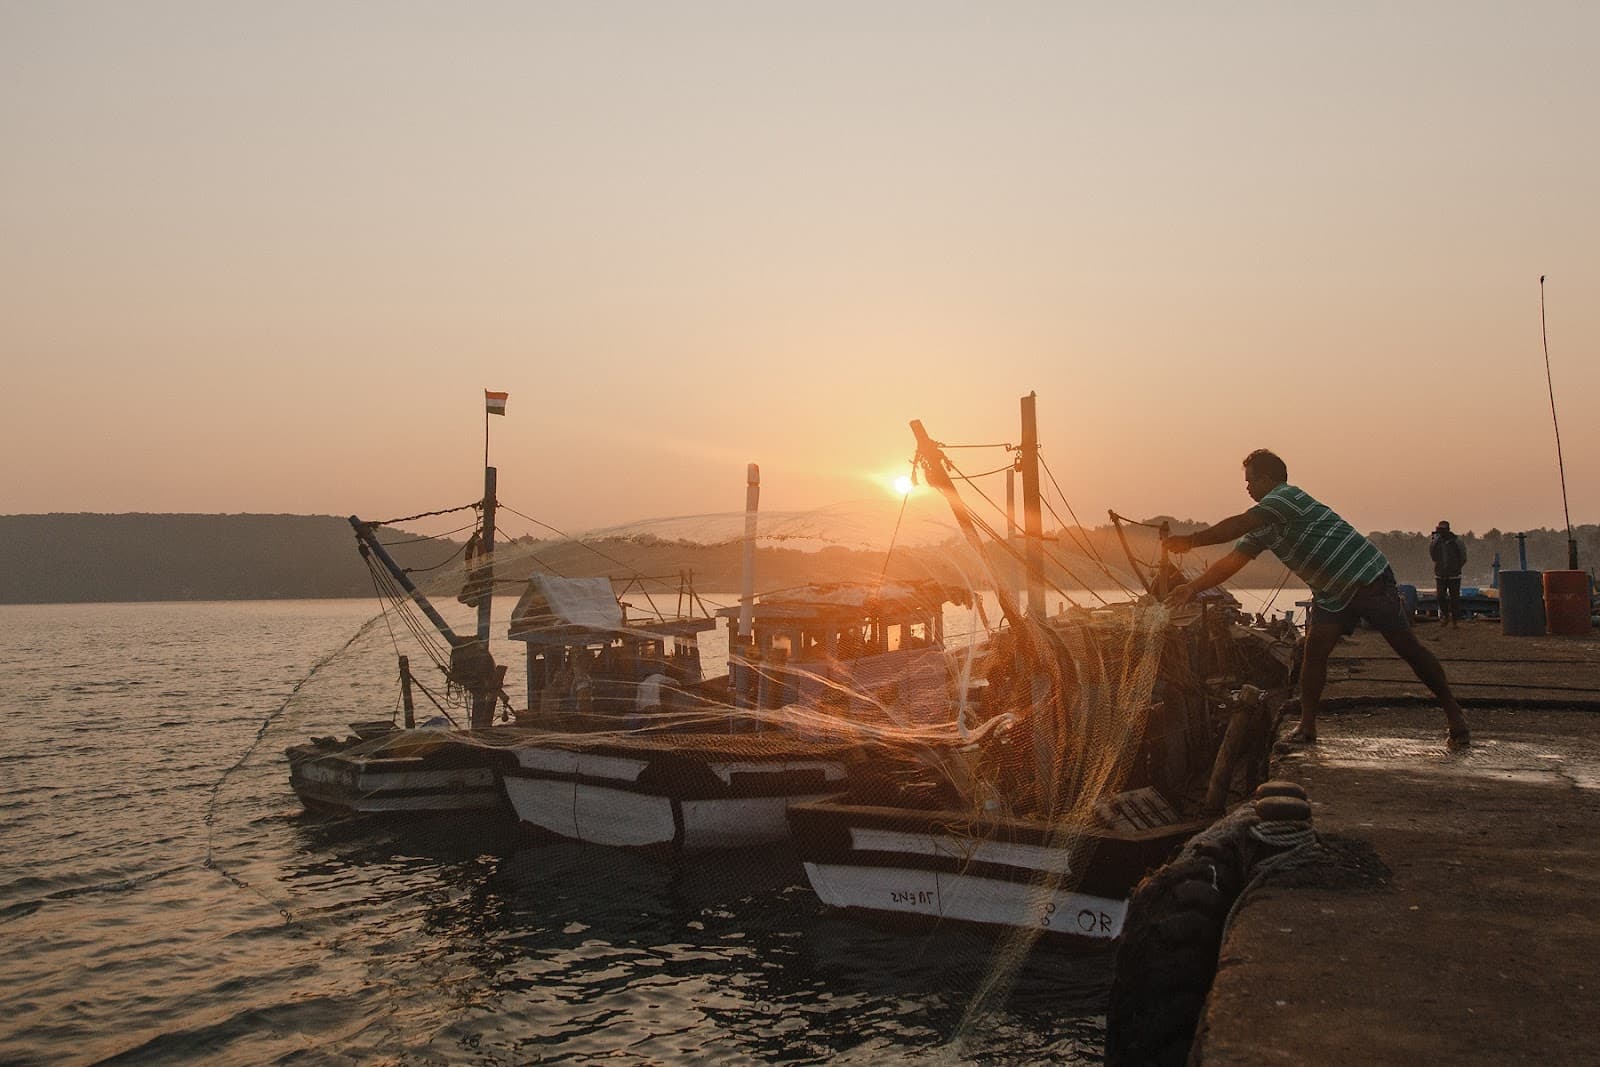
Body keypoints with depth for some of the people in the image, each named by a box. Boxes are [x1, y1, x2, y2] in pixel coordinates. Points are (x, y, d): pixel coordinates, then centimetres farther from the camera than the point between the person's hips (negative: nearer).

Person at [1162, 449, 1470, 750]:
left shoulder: (1285, 496, -17)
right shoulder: (1263, 528, 11)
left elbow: (1239, 524, -29)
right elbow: (1231, 562, 9)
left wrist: (1190, 541, -24)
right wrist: (1193, 587, 1)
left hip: (1368, 578, -8)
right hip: (1331, 591, 8)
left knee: (1407, 647, -3)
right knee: (1315, 649, -4)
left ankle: (1455, 715, 10)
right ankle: (1307, 726, 0)